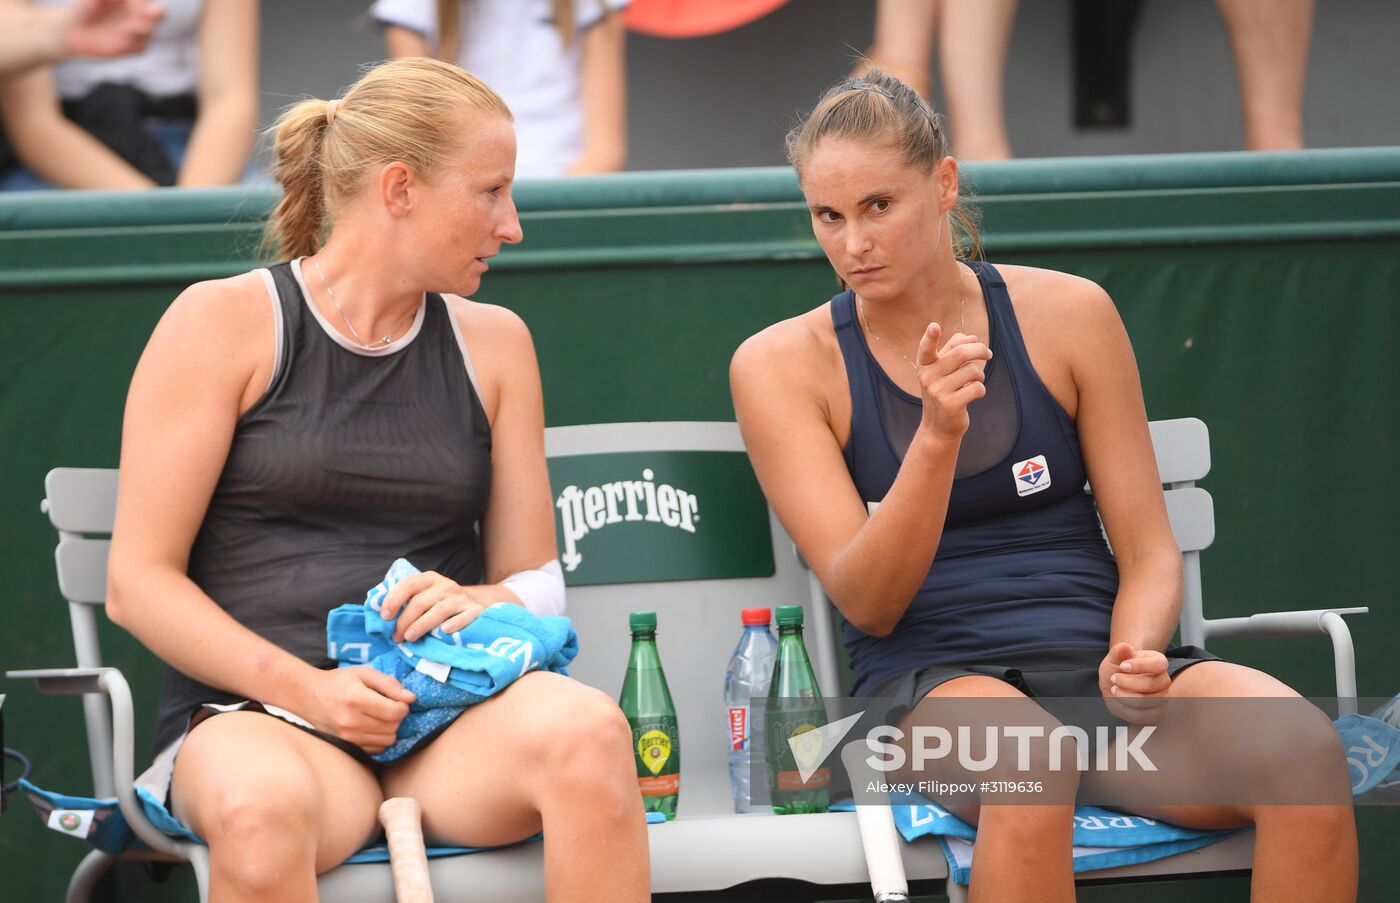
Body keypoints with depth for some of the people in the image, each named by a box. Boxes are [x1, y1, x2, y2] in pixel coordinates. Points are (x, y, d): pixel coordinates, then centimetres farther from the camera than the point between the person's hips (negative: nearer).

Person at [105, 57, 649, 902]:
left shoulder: (493, 342, 17)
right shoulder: (224, 322, 3)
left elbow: (536, 580, 20)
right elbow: (139, 580, -1)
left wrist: (482, 603, -6)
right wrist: (309, 689, -14)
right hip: (256, 712, -4)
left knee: (587, 730, -32)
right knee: (262, 816, -41)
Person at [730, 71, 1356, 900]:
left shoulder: (1067, 313, 9)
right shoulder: (781, 365, 3)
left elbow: (1148, 552, 11)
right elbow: (866, 602, -5)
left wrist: (1132, 656, -11)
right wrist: (937, 435, -20)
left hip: (1094, 656, 3)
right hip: (929, 678, -3)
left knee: (1306, 750, -29)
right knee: (1026, 768, -40)